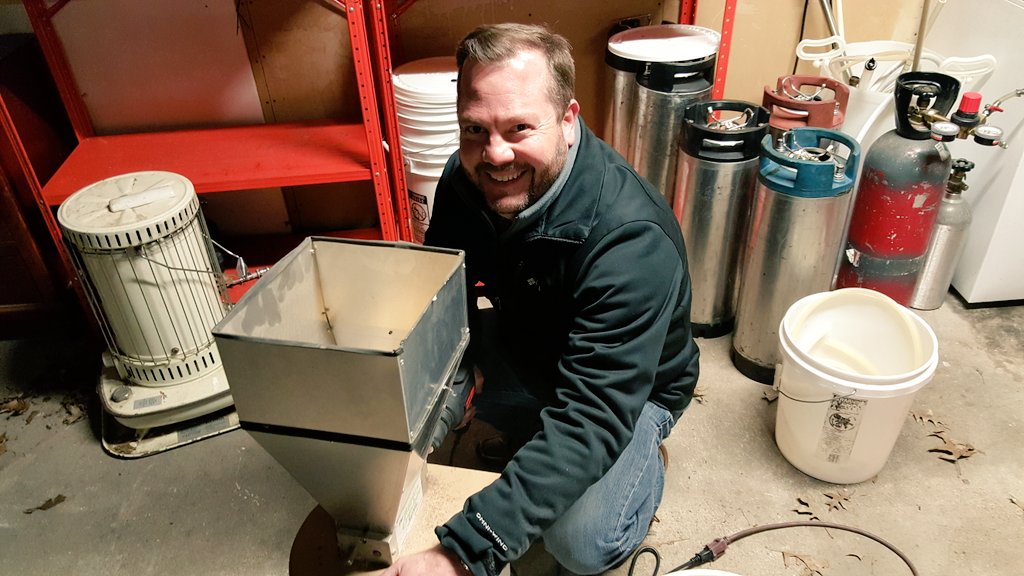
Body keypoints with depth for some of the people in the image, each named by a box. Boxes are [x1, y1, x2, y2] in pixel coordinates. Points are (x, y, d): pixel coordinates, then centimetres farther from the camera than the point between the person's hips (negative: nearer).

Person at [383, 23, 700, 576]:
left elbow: (592, 419, -43)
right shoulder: (469, 176, -17)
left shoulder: (631, 240, -38)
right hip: (523, 342, 6)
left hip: (632, 386, -5)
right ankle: (531, 437, 13)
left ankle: (643, 466, 10)